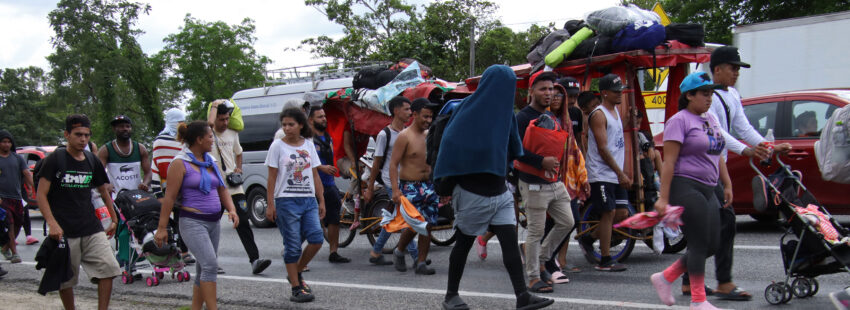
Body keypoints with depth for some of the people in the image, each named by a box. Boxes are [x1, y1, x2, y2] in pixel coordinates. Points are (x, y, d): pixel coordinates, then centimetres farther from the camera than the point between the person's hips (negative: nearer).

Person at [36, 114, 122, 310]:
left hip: (92, 229, 4)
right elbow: (41, 195, -7)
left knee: (108, 268, -8)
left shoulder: (92, 160, 11)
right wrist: (52, 223, -19)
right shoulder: (55, 160, -3)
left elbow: (104, 191, 23)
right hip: (63, 231, -4)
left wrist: (114, 219, 21)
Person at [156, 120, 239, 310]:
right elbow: (170, 197, -9)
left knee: (204, 270, 10)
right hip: (193, 222, -8)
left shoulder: (211, 162, 14)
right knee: (210, 265, -19)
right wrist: (162, 227, -10)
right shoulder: (180, 163, -7)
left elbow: (222, 190, 19)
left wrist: (231, 209, 1)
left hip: (214, 222, 8)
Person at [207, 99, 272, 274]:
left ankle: (254, 260, -11)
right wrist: (215, 105, -10)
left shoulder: (233, 134, 11)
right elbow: (209, 123, -28)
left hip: (233, 187, 4)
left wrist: (239, 168, 7)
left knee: (243, 223, -5)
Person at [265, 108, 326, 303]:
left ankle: (295, 273, 14)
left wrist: (321, 201, 10)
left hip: (309, 200, 4)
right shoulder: (278, 146, 0)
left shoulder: (309, 146, 10)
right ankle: (296, 288, 6)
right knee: (292, 246, -2)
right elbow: (272, 177, -1)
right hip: (286, 201, -4)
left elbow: (315, 176, 14)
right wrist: (270, 204, -6)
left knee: (316, 239, -9)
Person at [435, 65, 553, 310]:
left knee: (510, 241, -5)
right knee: (464, 243, 6)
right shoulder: (469, 110, -11)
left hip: (499, 192, 5)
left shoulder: (505, 114, 8)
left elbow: (513, 151, 17)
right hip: (472, 193, -5)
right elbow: (451, 143, -13)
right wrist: (448, 182, -13)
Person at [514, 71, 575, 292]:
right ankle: (534, 277, 8)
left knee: (567, 222, 10)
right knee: (536, 231, -3)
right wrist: (541, 162, -25)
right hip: (534, 185, -8)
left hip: (555, 182, 8)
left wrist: (557, 162, 9)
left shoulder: (551, 116, 15)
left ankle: (540, 260, 25)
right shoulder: (523, 118, -11)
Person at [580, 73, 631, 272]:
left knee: (622, 213, 6)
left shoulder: (616, 111, 17)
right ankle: (605, 261, 1)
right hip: (601, 174, -8)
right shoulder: (599, 114, -11)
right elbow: (602, 148, -17)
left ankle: (589, 238, 22)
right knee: (609, 213, -6)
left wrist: (622, 174, 16)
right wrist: (620, 173, -17)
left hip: (615, 175, 8)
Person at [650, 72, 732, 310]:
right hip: (686, 187, -9)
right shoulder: (679, 121, -8)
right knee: (699, 243, -7)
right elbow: (669, 161, -14)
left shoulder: (710, 119, 17)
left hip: (707, 190, 9)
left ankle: (665, 278, 18)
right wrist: (664, 197, -19)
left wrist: (727, 184, 17)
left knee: (712, 245, 7)